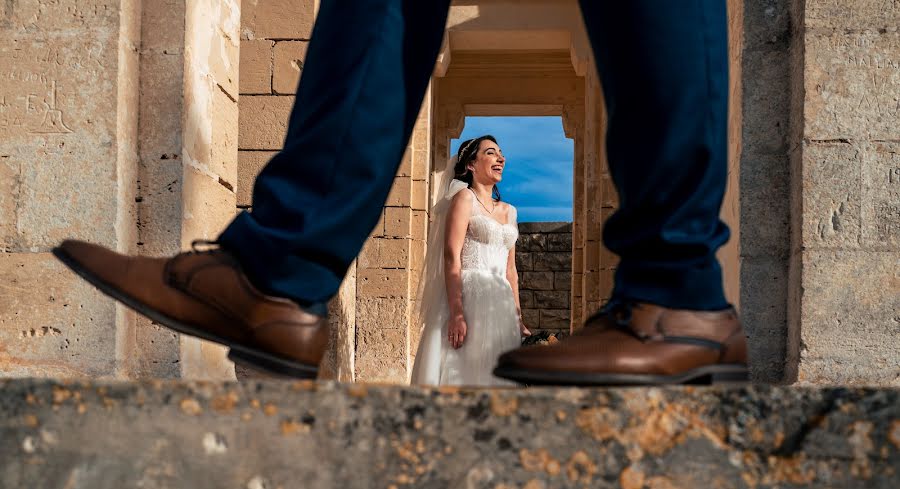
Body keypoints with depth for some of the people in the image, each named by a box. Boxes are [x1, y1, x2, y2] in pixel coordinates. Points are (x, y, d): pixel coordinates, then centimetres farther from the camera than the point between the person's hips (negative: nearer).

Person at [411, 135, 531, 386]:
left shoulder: (508, 211, 20)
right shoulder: (465, 198, 0)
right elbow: (451, 257, -11)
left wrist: (518, 317, 15)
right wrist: (457, 313, -21)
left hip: (500, 307, 7)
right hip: (469, 300, -7)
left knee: (495, 375, 4)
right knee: (464, 373, -10)